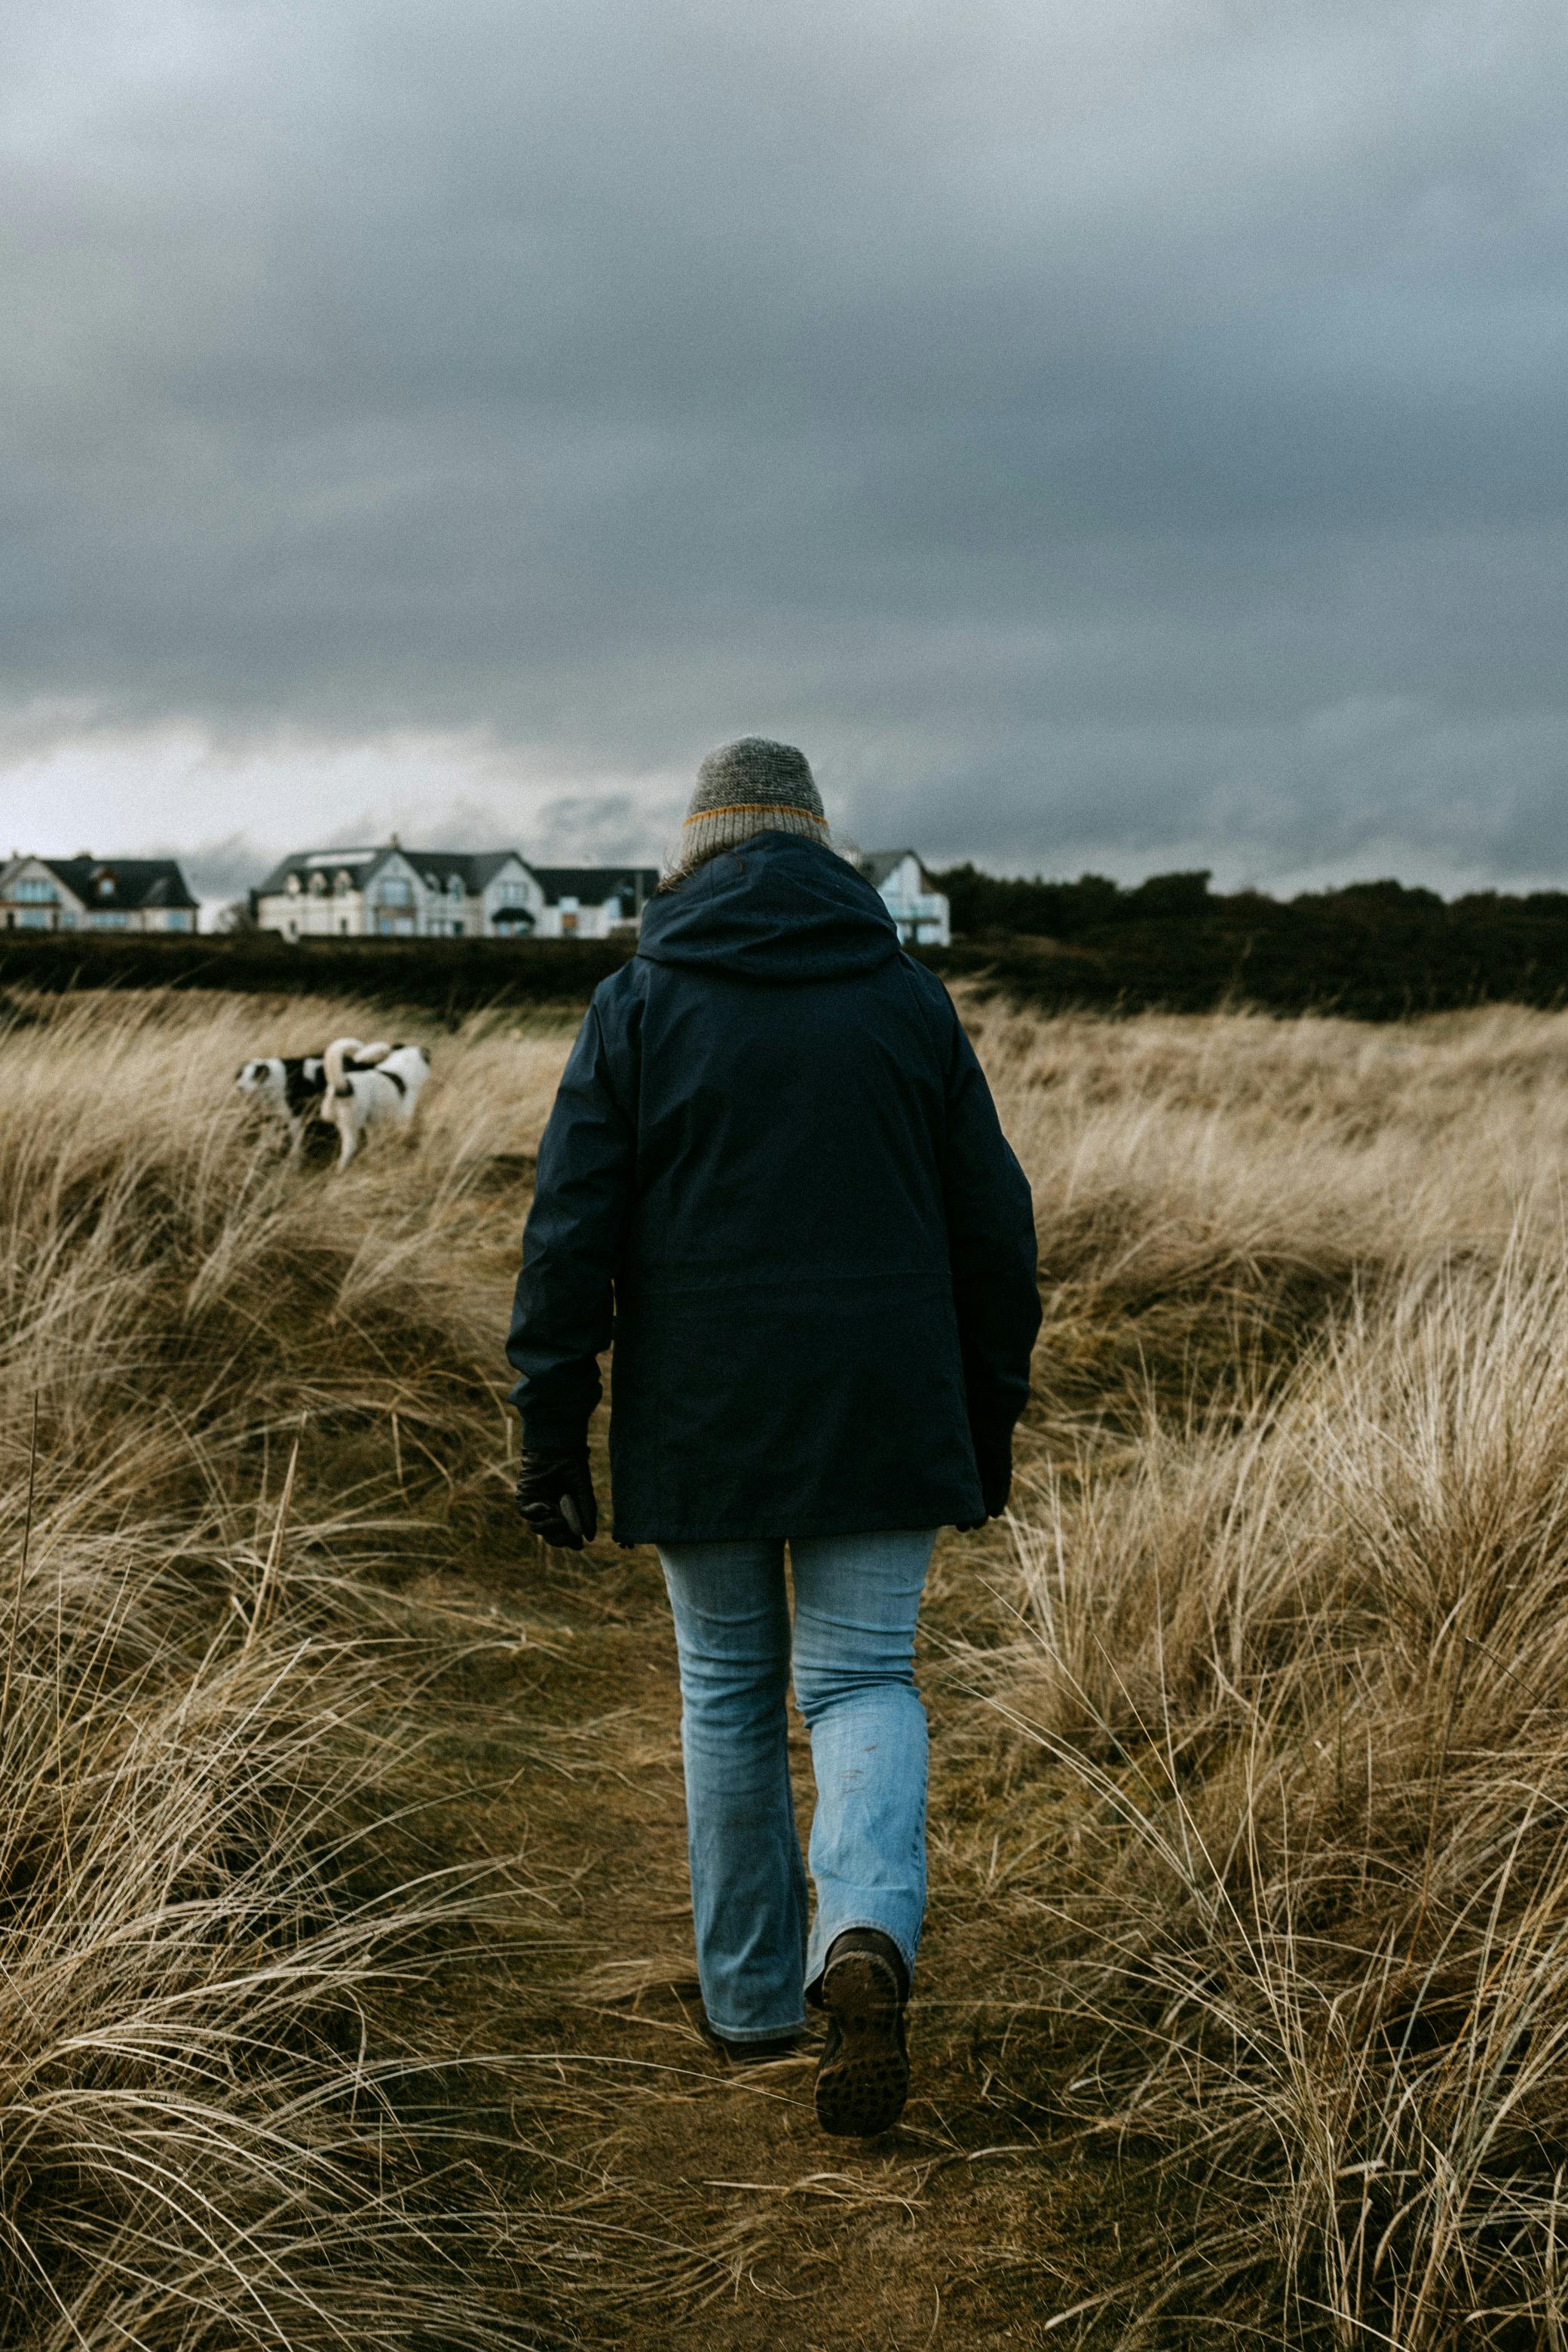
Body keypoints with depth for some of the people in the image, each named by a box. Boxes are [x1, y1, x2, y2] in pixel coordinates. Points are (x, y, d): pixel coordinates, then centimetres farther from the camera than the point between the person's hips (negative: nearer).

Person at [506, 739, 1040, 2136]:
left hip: (701, 1420, 0)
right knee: (864, 1684, 7)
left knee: (728, 1692, 15)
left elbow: (571, 1233, -7)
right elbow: (992, 1225, 5)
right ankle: (867, 1937, -18)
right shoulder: (910, 999, 3)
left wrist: (552, 1435, -1)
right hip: (880, 1422, 0)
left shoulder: (641, 1006, -2)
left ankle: (752, 1992, 25)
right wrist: (988, 1426, 14)